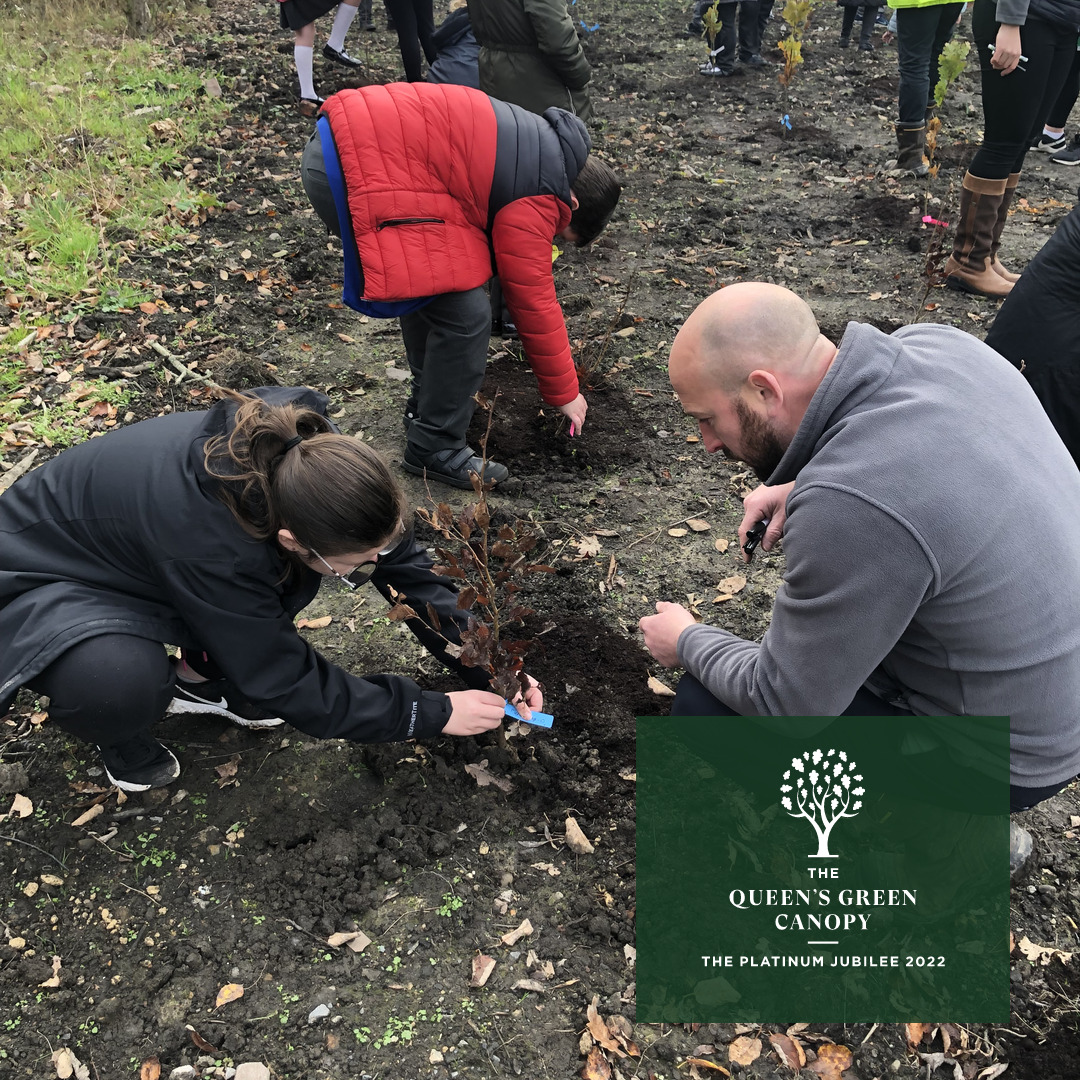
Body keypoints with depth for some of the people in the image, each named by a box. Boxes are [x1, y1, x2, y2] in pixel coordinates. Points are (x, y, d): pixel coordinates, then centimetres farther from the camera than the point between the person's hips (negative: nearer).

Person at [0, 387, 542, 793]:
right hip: (45, 577, -6)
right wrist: (434, 714, -22)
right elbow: (288, 684, -28)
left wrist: (485, 666, -17)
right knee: (117, 683, -37)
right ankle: (121, 737, 0)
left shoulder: (305, 450, -25)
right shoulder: (208, 543, -41)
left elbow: (402, 562, -13)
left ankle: (200, 676, 8)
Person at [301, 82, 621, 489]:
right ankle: (435, 450, 8)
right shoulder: (535, 199, -8)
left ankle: (427, 403, 39)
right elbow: (534, 302, -1)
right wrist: (565, 393, 11)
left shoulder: (542, 142, 19)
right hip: (361, 175, -10)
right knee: (464, 315, -6)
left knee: (428, 285, 24)